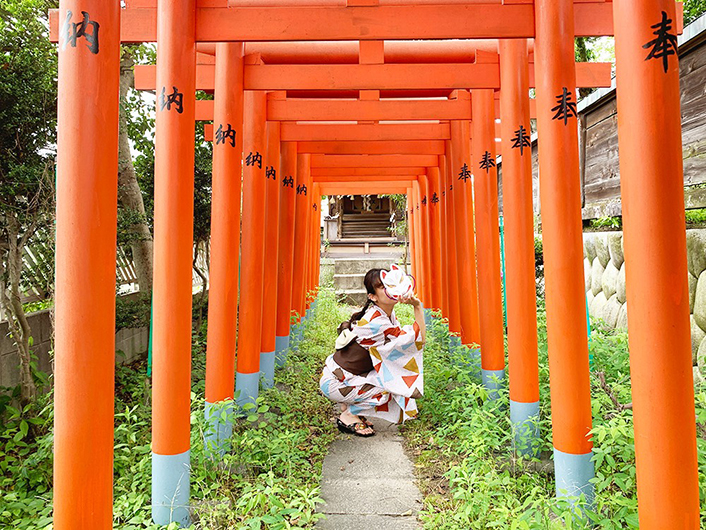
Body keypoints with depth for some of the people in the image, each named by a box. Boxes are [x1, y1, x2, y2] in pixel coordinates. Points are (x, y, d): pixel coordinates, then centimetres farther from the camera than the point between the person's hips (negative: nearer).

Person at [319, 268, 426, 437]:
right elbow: (419, 339, -24)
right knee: (389, 389, -16)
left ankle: (350, 406, 14)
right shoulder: (376, 322, -27)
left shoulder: (388, 314, 3)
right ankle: (347, 417, 1)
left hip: (348, 375, 9)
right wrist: (418, 307, -23)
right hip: (334, 383, -9)